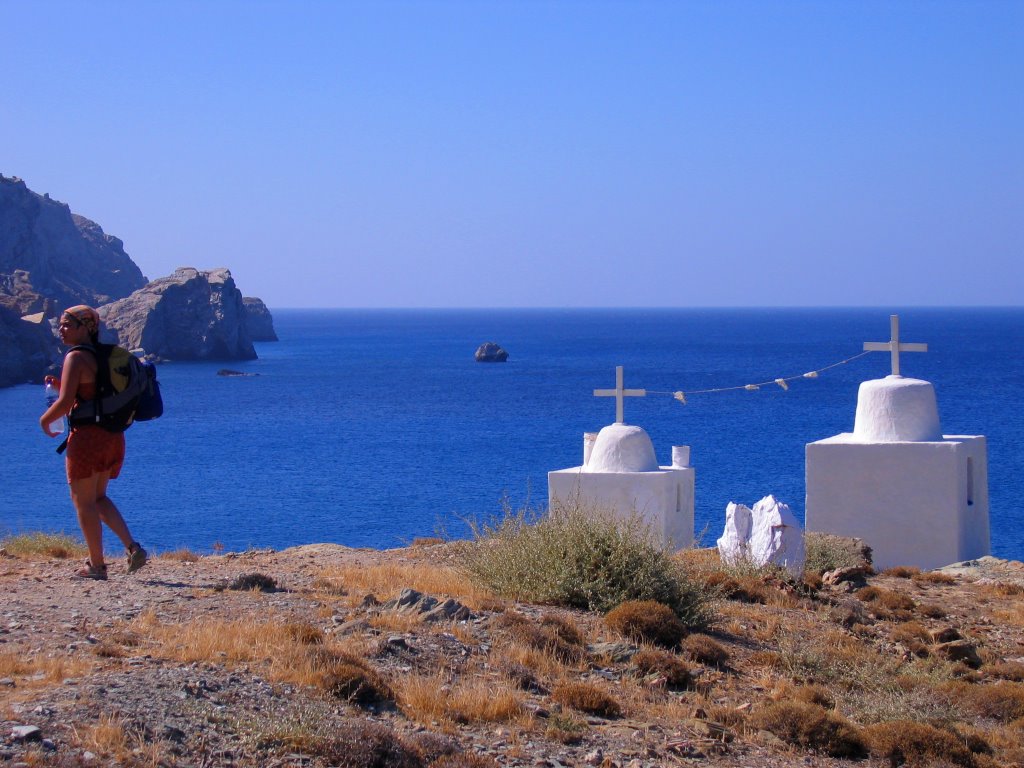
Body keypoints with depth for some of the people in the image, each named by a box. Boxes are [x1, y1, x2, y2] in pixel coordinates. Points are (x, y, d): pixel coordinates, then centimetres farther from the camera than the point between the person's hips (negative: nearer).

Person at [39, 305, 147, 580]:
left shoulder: (75, 358, -13)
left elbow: (65, 402, -19)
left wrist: (45, 420, -1)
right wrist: (59, 384, 20)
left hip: (87, 435, -8)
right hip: (113, 435, 8)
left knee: (83, 501, 4)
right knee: (97, 497, 20)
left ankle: (97, 565, 6)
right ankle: (132, 546, 5)